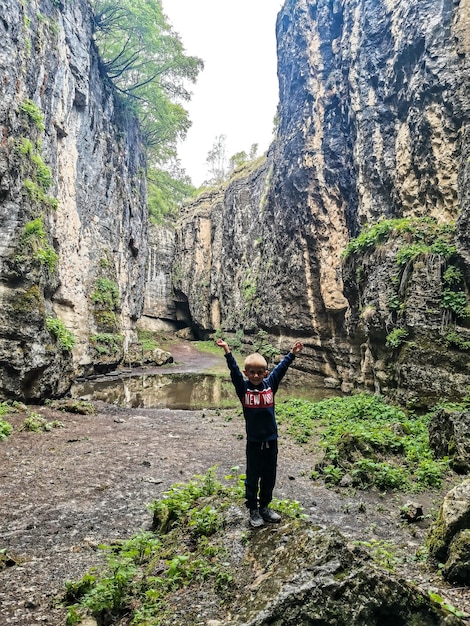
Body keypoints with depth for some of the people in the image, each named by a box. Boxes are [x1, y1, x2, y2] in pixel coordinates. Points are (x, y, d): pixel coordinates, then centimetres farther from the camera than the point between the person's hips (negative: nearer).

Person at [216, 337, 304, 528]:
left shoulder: (270, 384, 0)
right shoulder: (243, 387, -9)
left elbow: (281, 368, -1)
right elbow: (234, 370, -20)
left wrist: (292, 353, -6)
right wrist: (227, 351, -31)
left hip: (271, 440, 3)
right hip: (253, 441, -3)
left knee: (269, 477, 16)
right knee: (252, 477, 10)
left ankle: (264, 507, 35)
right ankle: (253, 510, 28)